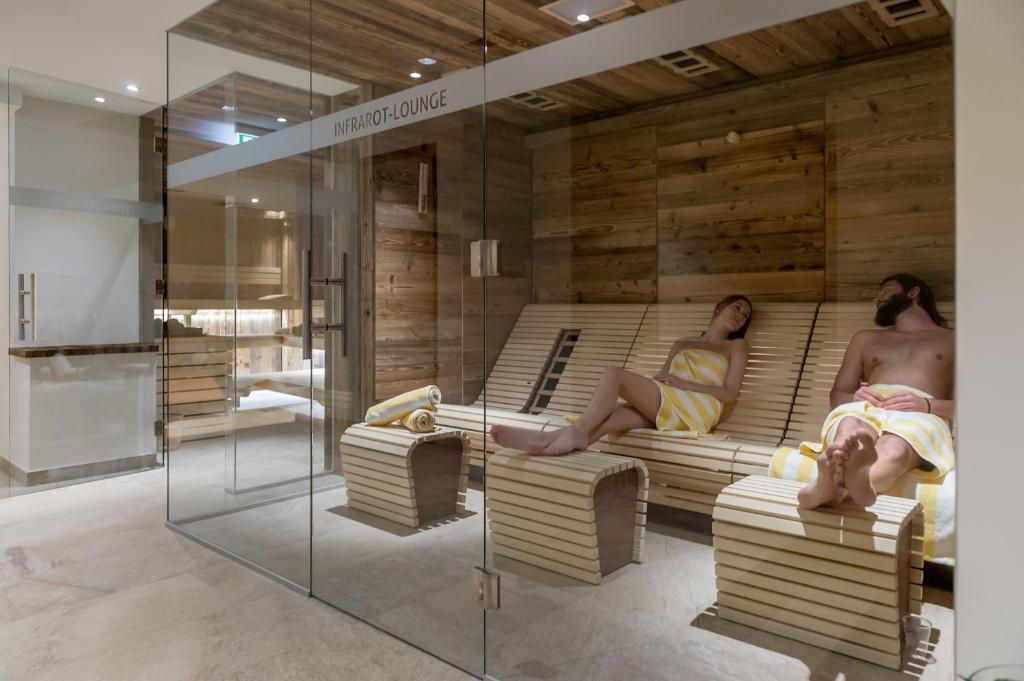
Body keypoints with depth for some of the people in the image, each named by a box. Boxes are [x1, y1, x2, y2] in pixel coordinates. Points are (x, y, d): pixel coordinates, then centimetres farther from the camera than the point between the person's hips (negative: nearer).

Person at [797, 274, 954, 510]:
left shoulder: (953, 341, 26)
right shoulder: (866, 338, 35)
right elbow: (838, 394, 26)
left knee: (892, 453, -41)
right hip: (863, 409, 2)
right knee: (850, 434, -39)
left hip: (920, 417, -2)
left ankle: (838, 489, -70)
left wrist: (926, 405, -9)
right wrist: (854, 398, 1)